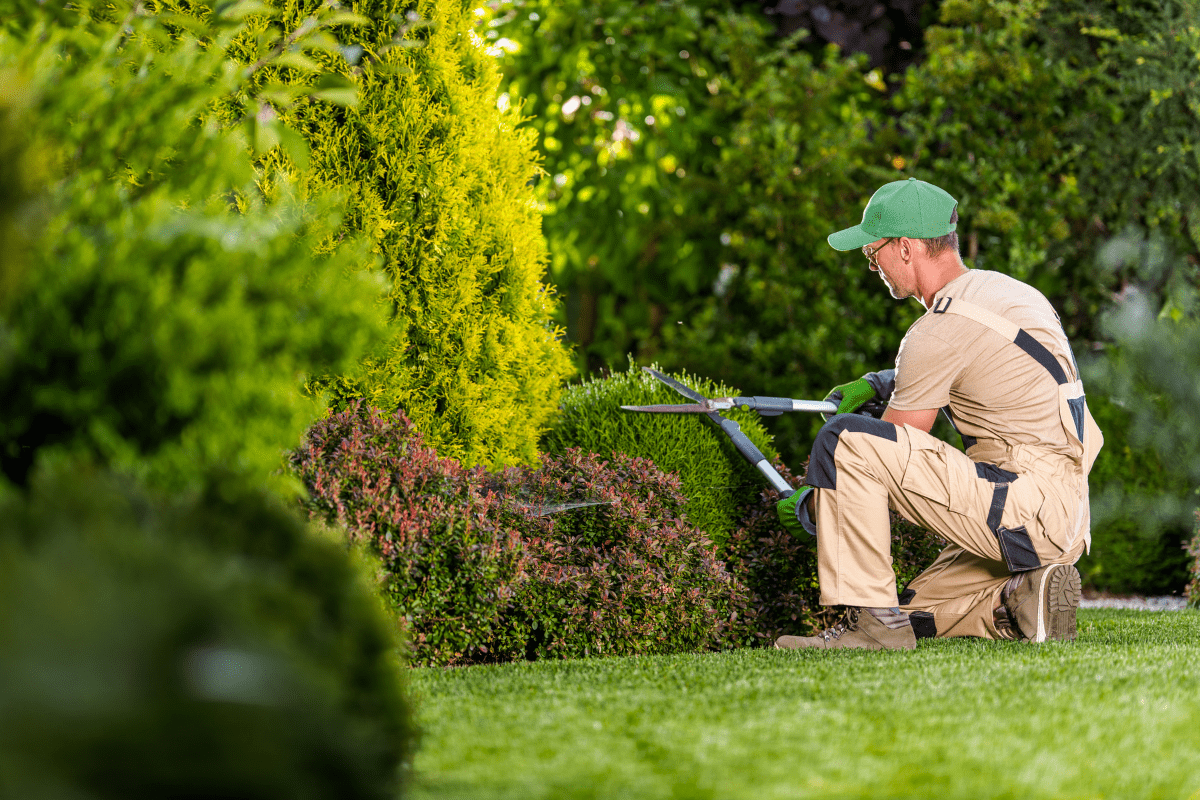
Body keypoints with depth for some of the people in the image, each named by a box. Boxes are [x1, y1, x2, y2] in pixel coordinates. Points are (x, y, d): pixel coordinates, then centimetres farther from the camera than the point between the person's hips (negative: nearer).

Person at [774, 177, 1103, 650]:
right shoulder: (1004, 289, 14)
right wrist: (882, 384, 23)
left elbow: (887, 450, -6)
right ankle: (1024, 599, 3)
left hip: (1024, 502, -10)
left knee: (842, 438, -16)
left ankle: (870, 619, -15)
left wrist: (810, 506, 9)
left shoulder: (941, 331, -14)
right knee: (916, 612, 24)